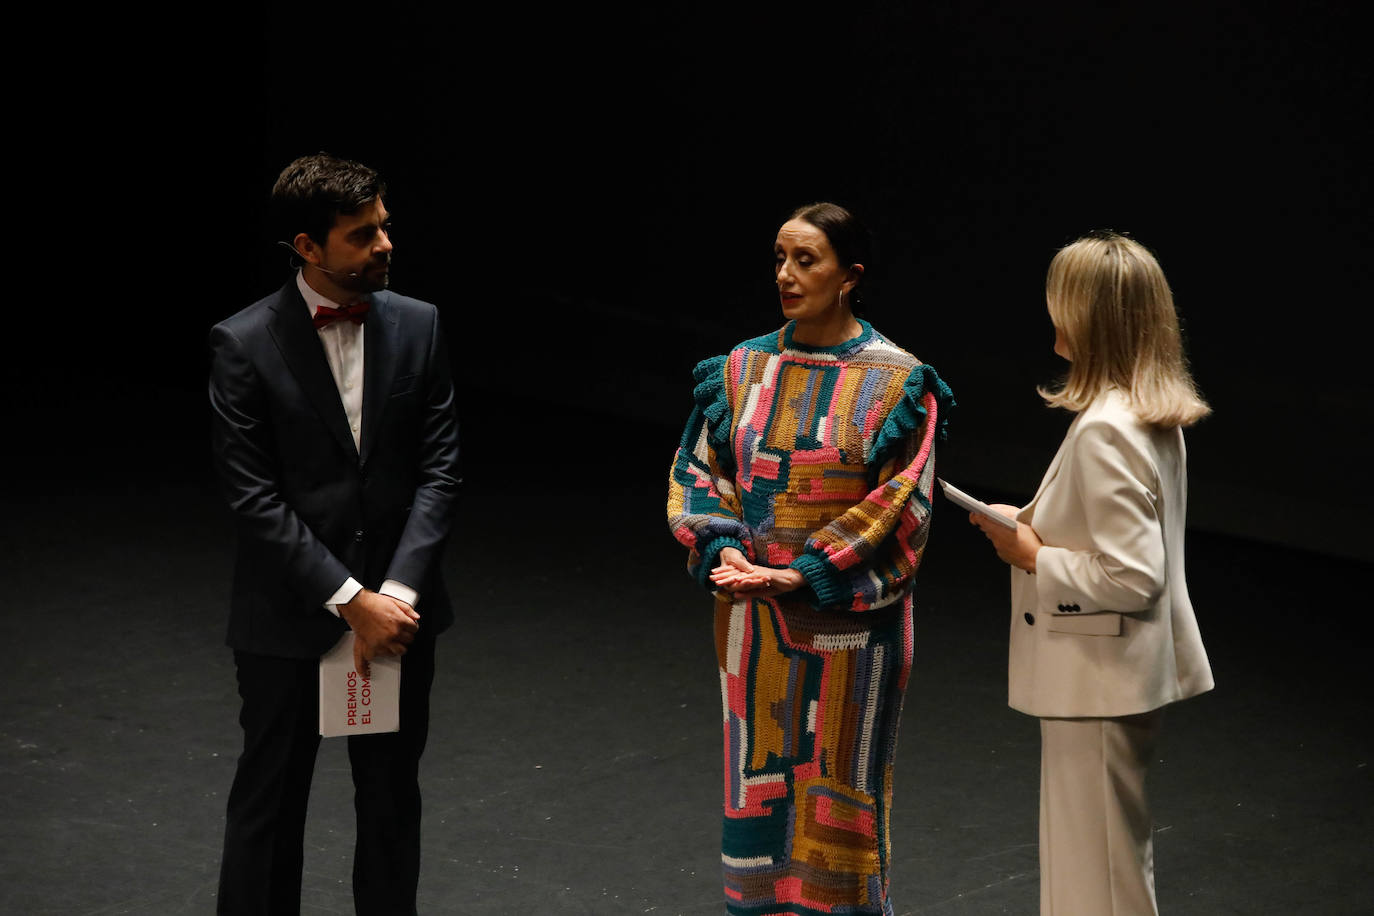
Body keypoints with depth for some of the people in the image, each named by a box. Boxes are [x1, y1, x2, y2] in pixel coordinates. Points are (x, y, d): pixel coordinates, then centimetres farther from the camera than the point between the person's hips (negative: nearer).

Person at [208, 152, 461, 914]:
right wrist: (351, 601, -17)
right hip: (287, 620, -3)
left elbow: (438, 471, 0)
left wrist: (396, 592, -12)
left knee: (393, 801, 14)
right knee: (268, 804, 7)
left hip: (395, 613, 4)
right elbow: (254, 497, -13)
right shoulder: (244, 345, -10)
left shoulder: (417, 327, 1)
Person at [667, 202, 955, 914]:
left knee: (839, 786, 3)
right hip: (753, 615, 4)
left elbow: (898, 503, -11)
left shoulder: (895, 382, -7)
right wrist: (725, 551, -11)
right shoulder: (744, 370, 5)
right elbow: (699, 474, 7)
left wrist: (804, 573, -17)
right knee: (758, 779, 9)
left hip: (847, 617, -4)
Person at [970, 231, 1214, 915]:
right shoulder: (1154, 414, 5)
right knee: (1120, 854, 21)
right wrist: (1035, 523, 9)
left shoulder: (1105, 430, -25)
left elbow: (1131, 577, -27)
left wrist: (1031, 556, -16)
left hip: (1098, 678, -10)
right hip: (1132, 670, 10)